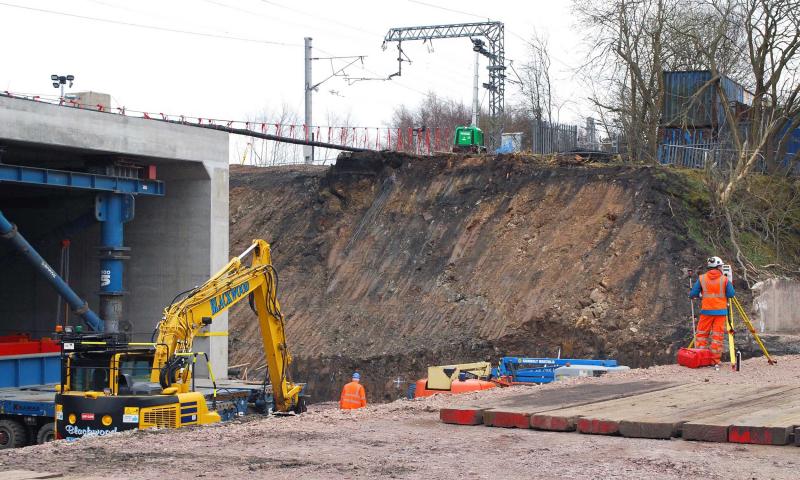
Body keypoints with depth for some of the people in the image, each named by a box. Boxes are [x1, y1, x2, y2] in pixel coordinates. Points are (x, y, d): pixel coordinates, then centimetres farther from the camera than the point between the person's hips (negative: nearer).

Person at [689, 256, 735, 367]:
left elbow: (692, 294, 0)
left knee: (701, 334, 10)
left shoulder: (701, 278, 1)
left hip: (706, 311, 1)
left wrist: (699, 295, 21)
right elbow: (731, 294, -6)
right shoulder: (724, 279, -3)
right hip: (721, 311, -1)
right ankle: (716, 361, 1)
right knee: (718, 336, 2)